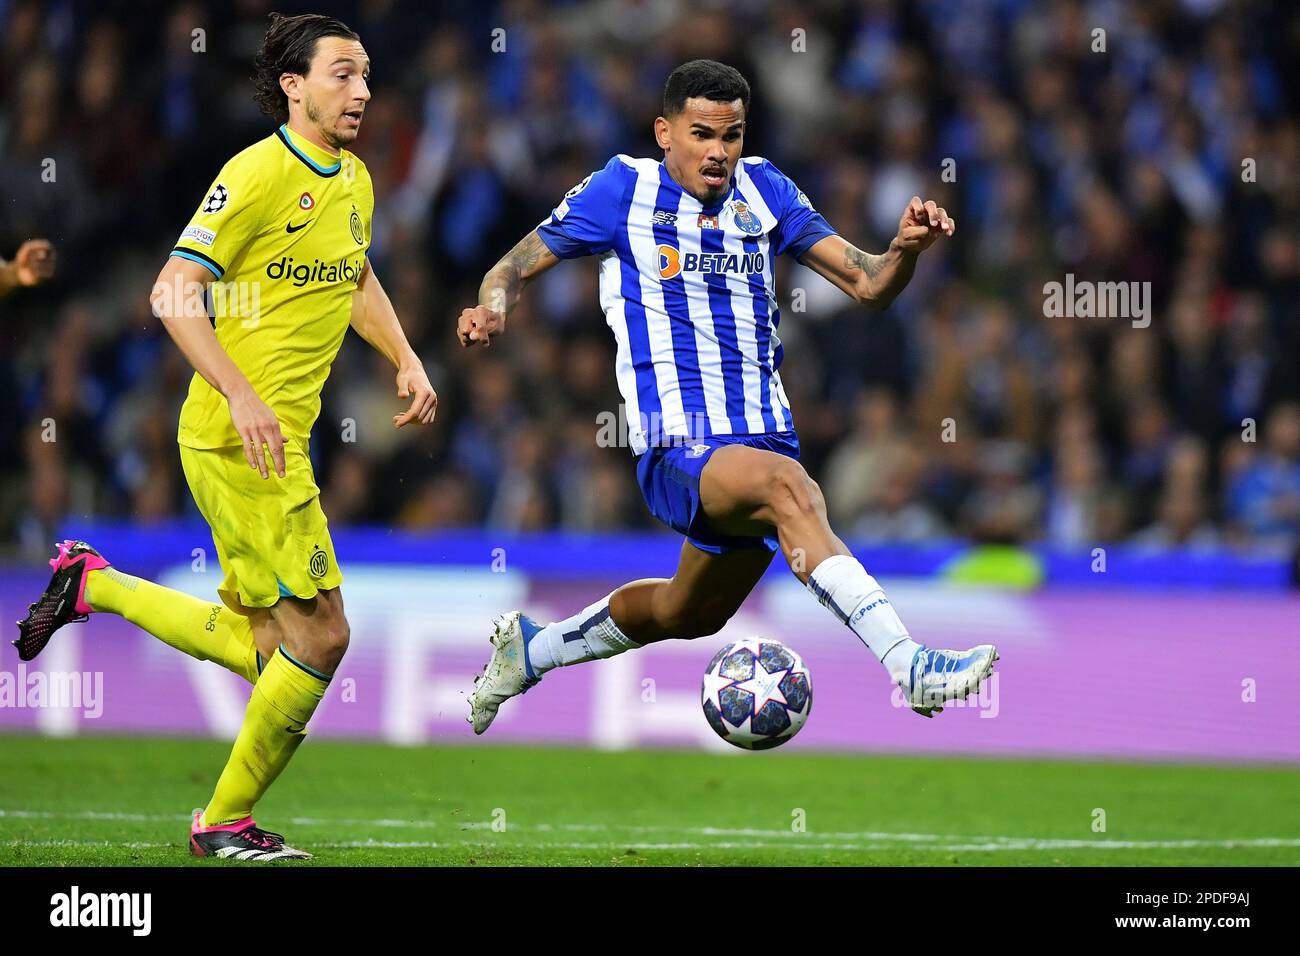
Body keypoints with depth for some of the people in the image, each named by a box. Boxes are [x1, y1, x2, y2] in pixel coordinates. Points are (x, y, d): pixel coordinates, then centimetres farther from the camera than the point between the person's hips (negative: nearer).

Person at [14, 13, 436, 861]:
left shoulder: (355, 181, 13)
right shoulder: (259, 172, -14)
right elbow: (175, 294, -16)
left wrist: (405, 359, 17)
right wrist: (241, 395, -26)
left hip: (280, 436, 9)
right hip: (237, 436, -9)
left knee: (258, 646, 11)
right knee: (319, 633, -8)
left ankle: (93, 583, 26)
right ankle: (227, 822, 7)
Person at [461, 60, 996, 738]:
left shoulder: (763, 192, 9)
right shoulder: (624, 188, 0)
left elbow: (867, 286, 6)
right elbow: (518, 264, 6)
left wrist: (906, 248, -16)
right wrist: (494, 307, -17)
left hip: (763, 438, 6)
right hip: (675, 448, -6)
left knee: (689, 616, 20)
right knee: (787, 484, -36)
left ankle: (532, 648, 47)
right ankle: (909, 666, -47)